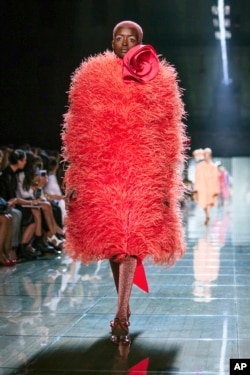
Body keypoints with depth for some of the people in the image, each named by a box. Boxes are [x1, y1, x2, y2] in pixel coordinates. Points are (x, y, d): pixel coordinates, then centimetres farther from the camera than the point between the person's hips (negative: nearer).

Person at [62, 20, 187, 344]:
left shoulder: (160, 81, 10)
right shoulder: (92, 76, 10)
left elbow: (168, 136, 9)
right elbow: (77, 131, 7)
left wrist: (167, 182, 3)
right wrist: (73, 178, 1)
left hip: (143, 172, -1)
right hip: (100, 170, 1)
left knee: (131, 239, -10)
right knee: (110, 239, 7)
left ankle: (121, 315, -9)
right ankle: (124, 308, 23)